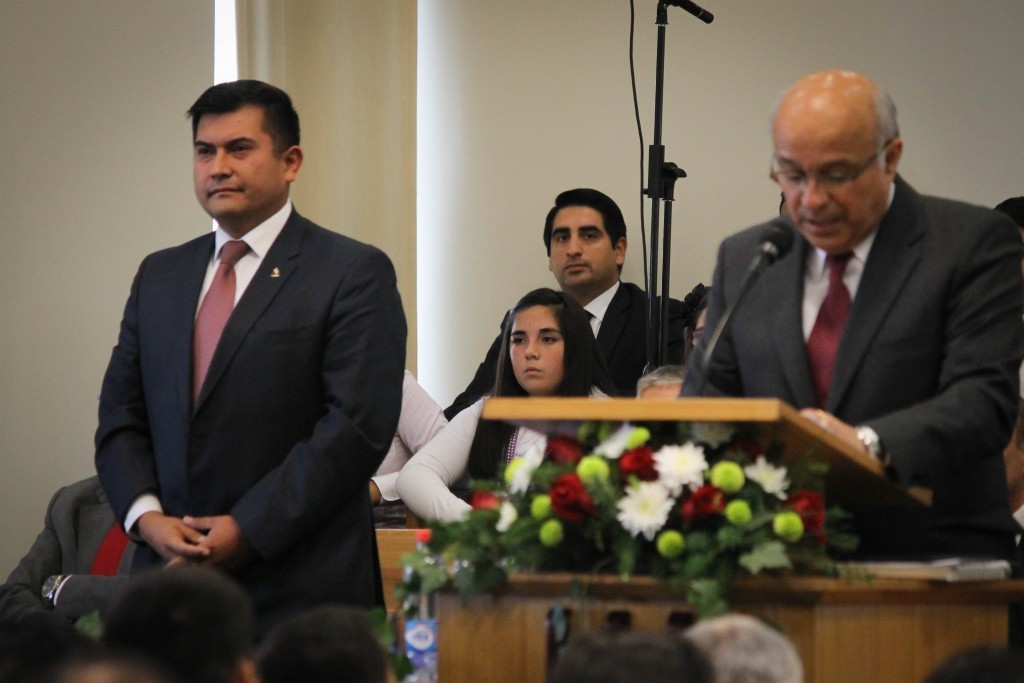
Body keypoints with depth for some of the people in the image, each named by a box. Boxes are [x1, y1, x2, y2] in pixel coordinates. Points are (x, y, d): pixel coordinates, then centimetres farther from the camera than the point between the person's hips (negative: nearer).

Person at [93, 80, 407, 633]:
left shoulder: (355, 273, -3)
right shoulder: (159, 276, 16)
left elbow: (357, 423, -12)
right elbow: (120, 415, 15)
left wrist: (247, 531, -15)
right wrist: (147, 516, -4)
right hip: (169, 570, 5)